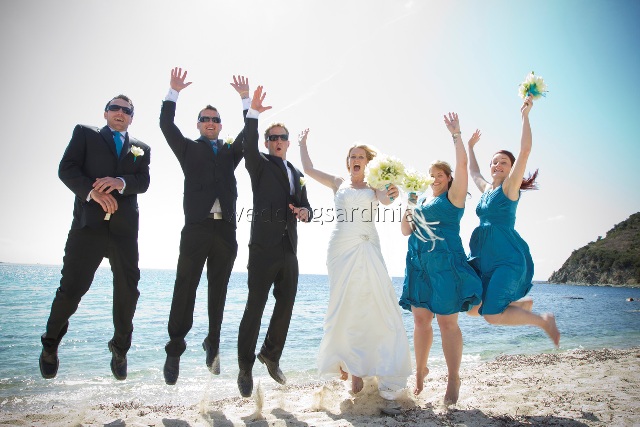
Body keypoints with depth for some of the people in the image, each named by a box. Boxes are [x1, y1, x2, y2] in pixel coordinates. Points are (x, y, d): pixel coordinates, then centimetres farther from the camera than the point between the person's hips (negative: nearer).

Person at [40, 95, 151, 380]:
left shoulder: (141, 149, 18)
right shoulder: (84, 133, 14)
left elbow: (143, 182, 3)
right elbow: (67, 169, 0)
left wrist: (120, 182, -17)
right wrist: (92, 192, -15)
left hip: (125, 228, 2)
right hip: (88, 223, -2)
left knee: (128, 291, 4)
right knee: (71, 288, -2)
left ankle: (120, 350, 24)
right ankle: (50, 346, 24)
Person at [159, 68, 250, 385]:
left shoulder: (230, 152, 19)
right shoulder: (188, 148, 14)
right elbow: (166, 125, 3)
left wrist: (246, 100, 5)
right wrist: (174, 92, -2)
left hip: (226, 230, 3)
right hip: (196, 228, -2)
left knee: (218, 291, 8)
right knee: (185, 289, -4)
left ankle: (213, 346, 20)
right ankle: (174, 351, 4)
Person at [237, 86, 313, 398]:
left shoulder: (297, 174, 20)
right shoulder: (260, 165, 3)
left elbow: (305, 205, 21)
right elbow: (249, 147, -17)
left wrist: (305, 211, -2)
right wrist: (253, 113, -29)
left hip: (289, 252, 6)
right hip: (264, 249, -6)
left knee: (285, 308, 13)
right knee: (254, 308, -2)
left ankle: (271, 356, 32)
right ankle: (245, 369, 12)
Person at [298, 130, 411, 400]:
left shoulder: (374, 186, 14)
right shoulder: (338, 183, 15)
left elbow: (385, 200, -8)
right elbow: (308, 169, 13)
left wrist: (391, 195, -29)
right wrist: (303, 143, 22)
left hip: (368, 248, 0)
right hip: (342, 248, 0)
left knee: (378, 303, -9)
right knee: (345, 307, 1)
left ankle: (386, 372, 1)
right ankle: (351, 367, 14)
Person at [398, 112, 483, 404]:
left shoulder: (453, 197, 1)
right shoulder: (421, 201, 18)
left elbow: (462, 164, -11)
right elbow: (406, 232, 19)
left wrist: (456, 134, -8)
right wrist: (406, 217, -1)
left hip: (446, 264, -6)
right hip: (418, 265, 6)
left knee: (447, 323, -3)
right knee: (420, 320, 9)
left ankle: (453, 380, 8)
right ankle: (421, 371, 22)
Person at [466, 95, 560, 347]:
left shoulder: (510, 187, -2)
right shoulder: (486, 189, 16)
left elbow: (525, 150, -14)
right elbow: (472, 171, 37)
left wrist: (525, 115, -11)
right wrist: (470, 146, 44)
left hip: (507, 258, -8)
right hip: (483, 257, 8)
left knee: (492, 316, -17)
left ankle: (543, 321, 8)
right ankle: (523, 304, 28)